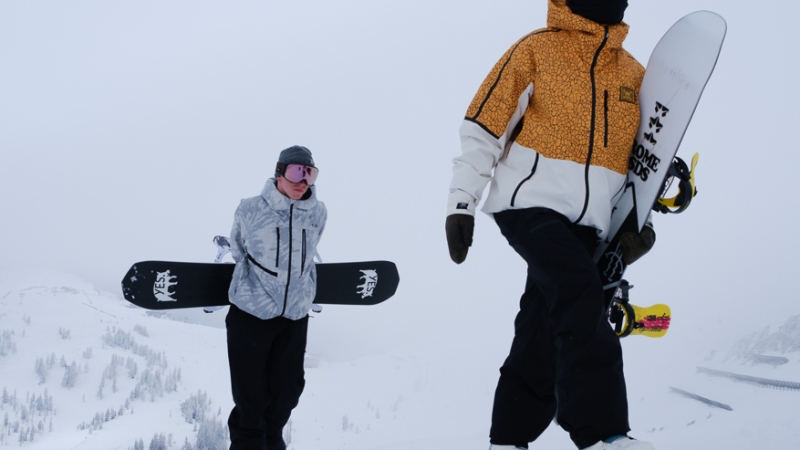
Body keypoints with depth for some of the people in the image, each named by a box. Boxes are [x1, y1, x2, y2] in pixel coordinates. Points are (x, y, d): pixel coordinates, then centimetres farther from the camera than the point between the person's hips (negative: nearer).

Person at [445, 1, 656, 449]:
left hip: (586, 223, 6)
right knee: (580, 291, -27)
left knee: (544, 335, 1)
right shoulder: (536, 51, 1)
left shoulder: (635, 75, 17)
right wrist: (462, 201, -7)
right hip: (531, 203, -5)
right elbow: (483, 128, 0)